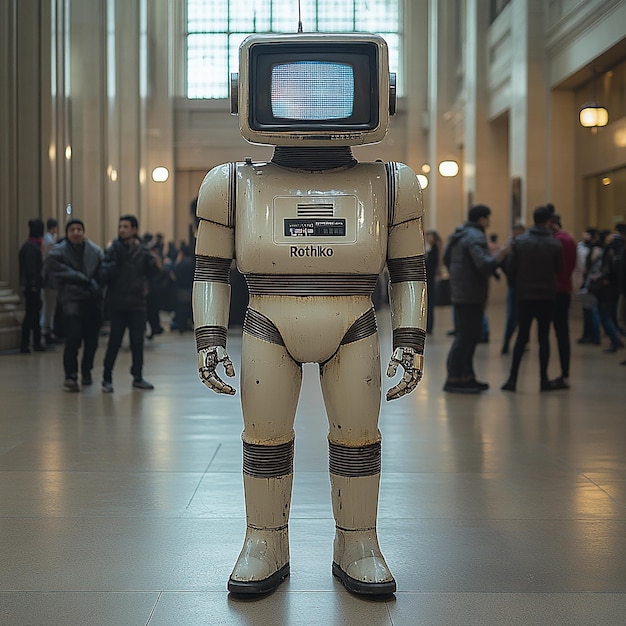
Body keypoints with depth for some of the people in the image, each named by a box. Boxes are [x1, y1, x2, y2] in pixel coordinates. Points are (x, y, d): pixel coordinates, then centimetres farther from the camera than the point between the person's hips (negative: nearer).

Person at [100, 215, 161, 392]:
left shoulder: (143, 251, 5)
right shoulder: (113, 249, -3)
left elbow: (152, 273, 3)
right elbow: (106, 274, -10)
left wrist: (153, 264, -15)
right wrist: (115, 263, -27)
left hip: (138, 304, 3)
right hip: (118, 304, -2)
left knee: (138, 341, 6)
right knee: (114, 341, -1)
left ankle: (137, 377, 18)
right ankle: (107, 378, 9)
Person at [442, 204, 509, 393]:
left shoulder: (458, 236, 14)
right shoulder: (475, 237, -16)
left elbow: (446, 259, 25)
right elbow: (484, 265, -27)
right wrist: (499, 255, -13)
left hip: (459, 293, 10)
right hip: (471, 296, -10)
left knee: (470, 336, 15)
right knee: (465, 337, -7)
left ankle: (467, 376, 19)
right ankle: (453, 380, -6)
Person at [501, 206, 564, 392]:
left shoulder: (519, 241, -3)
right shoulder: (555, 244, -6)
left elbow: (510, 267, -2)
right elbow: (559, 268, 2)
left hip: (525, 295, 1)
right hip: (547, 296, -1)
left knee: (521, 336, 7)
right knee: (544, 337, 6)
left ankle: (512, 379, 3)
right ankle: (544, 380, 9)